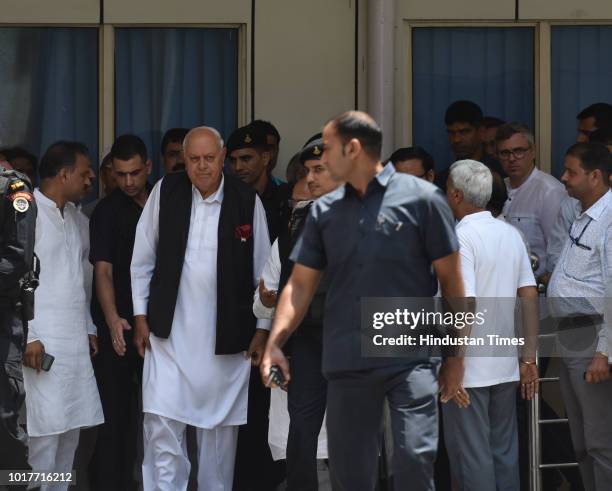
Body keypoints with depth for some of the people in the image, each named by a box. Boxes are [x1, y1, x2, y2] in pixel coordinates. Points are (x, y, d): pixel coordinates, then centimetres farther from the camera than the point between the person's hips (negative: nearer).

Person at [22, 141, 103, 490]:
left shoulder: (78, 220, 17)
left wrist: (89, 328, 17)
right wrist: (27, 336, -16)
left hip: (76, 343, 8)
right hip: (41, 342, -8)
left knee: (71, 430, 6)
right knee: (45, 432, -11)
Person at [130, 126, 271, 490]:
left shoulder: (247, 201, -3)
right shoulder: (166, 192, -1)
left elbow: (263, 270, 4)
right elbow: (144, 258, 6)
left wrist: (262, 330, 3)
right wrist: (141, 316, 4)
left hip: (227, 336, 0)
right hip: (170, 331, 0)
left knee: (220, 426, 8)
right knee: (162, 423, -7)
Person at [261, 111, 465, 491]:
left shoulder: (422, 199, -1)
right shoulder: (324, 211, 11)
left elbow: (451, 279, 2)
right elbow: (301, 284, 9)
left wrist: (456, 355, 0)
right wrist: (275, 342, -5)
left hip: (411, 358, -4)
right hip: (346, 362, 4)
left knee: (415, 457, -17)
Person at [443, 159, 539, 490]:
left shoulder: (460, 238, -14)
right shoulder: (511, 234, 7)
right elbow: (530, 296, 8)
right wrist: (528, 357, 11)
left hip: (468, 367, -7)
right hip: (506, 365, 7)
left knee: (471, 456, 0)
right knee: (504, 452, 15)